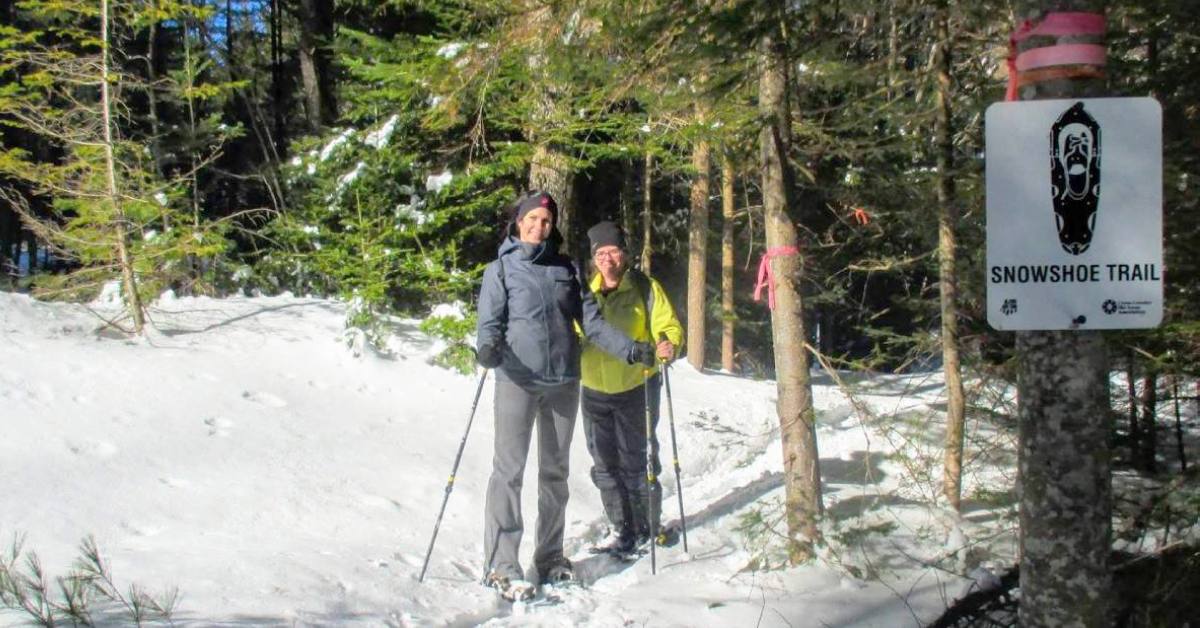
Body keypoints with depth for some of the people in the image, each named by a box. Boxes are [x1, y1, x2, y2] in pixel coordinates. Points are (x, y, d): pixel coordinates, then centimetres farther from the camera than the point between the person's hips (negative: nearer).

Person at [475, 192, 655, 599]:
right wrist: (487, 348, -28)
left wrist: (630, 349, -2)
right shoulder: (501, 270, 2)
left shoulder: (566, 269, 11)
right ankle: (502, 565, -3)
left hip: (564, 382, 4)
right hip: (518, 380, -4)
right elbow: (490, 321, -6)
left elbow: (591, 321, 9)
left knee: (555, 470, 12)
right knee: (509, 470, -7)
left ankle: (550, 556, 23)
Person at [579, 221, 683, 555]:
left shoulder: (644, 288, -4)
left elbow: (669, 326, -8)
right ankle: (621, 528, 22)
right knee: (605, 465, 10)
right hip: (595, 391, 5)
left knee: (636, 462, 0)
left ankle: (647, 527, 14)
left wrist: (667, 345, -30)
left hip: (636, 388, -5)